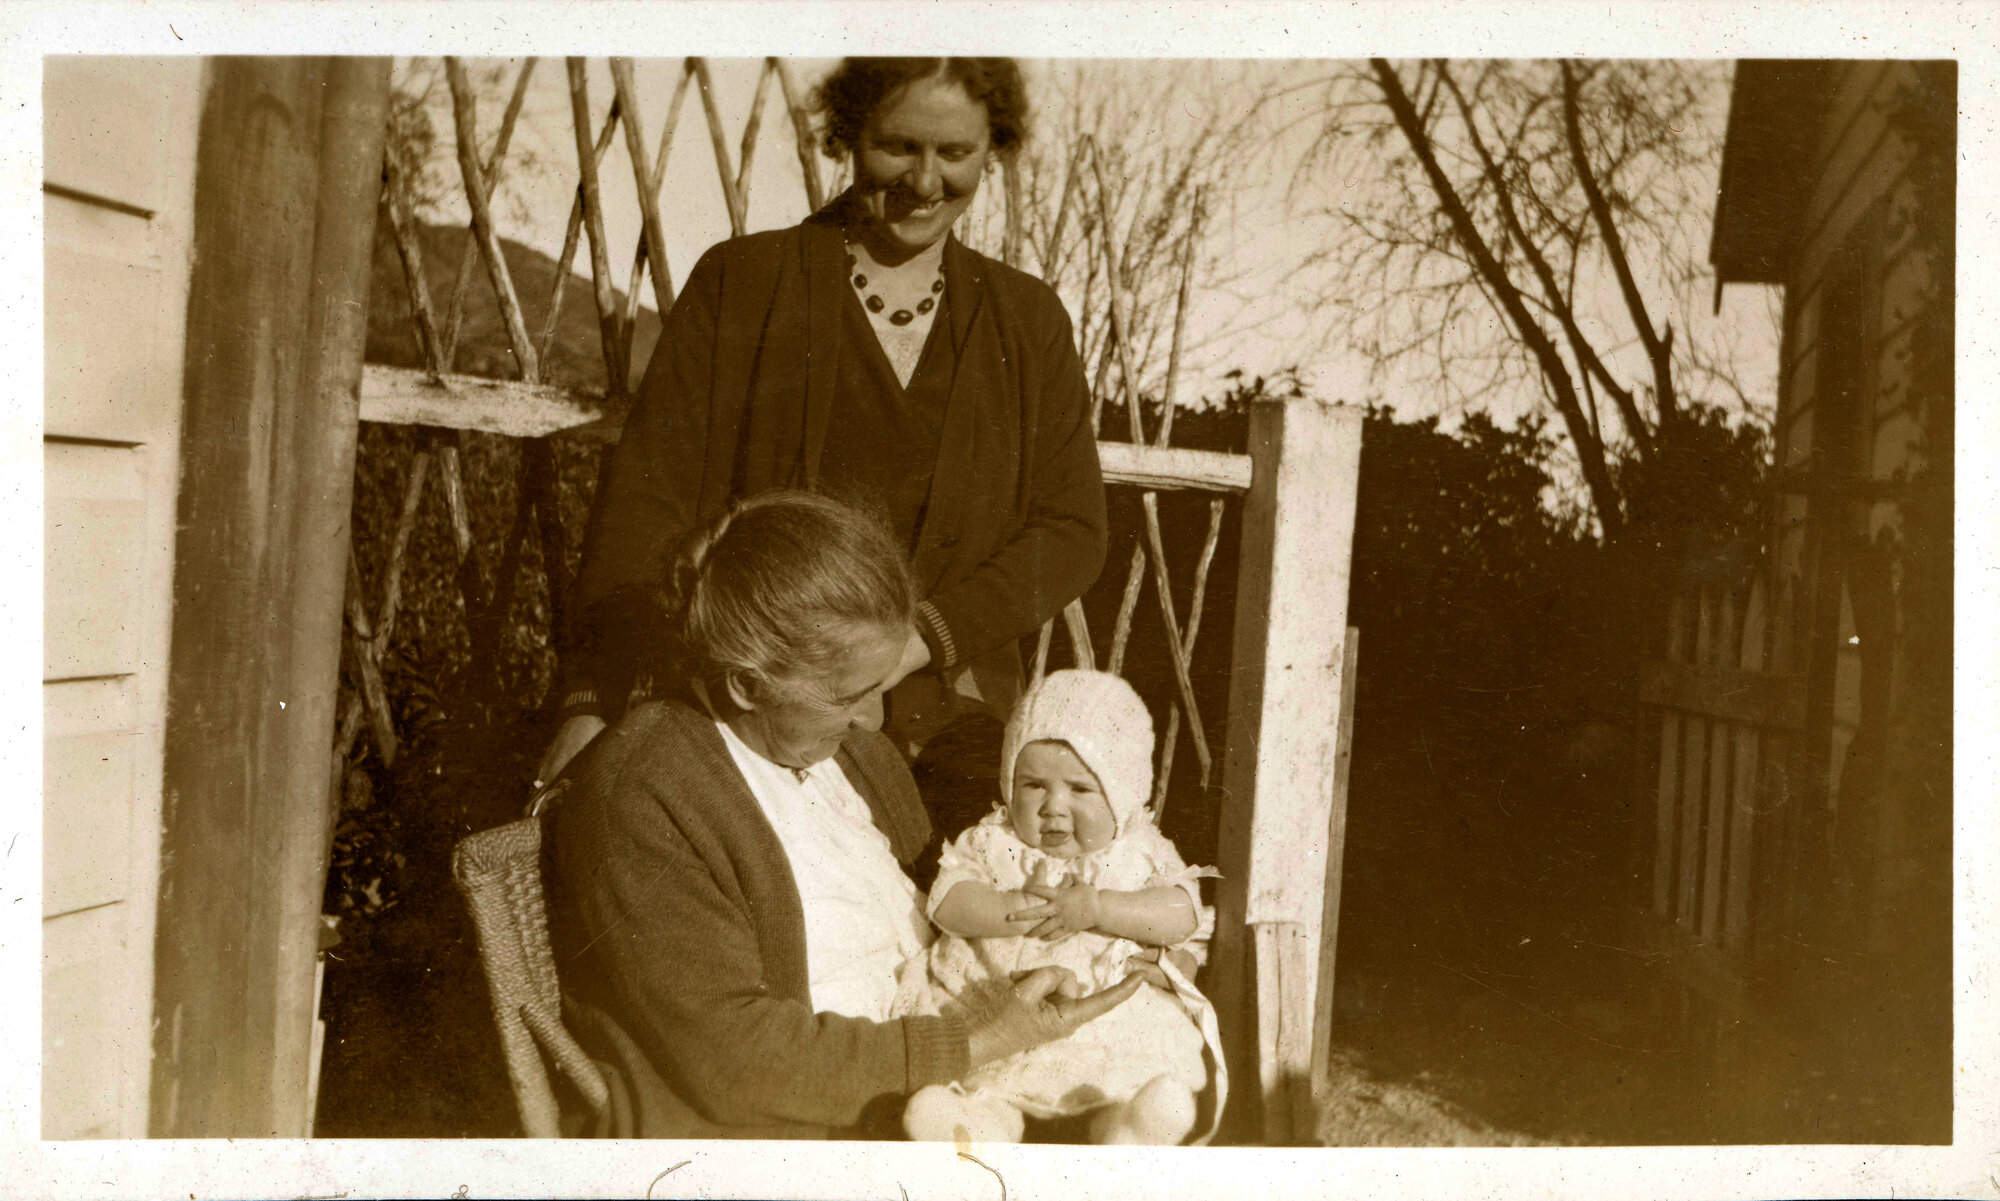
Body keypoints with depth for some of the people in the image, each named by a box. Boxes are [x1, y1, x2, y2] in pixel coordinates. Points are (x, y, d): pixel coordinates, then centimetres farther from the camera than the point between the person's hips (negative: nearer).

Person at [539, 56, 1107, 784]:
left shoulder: (1029, 322, 10)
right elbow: (647, 499, -3)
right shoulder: (738, 284, 3)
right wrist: (592, 702, -13)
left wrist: (923, 638, -10)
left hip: (947, 733, 2)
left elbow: (1073, 531, 5)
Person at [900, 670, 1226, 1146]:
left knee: (1165, 1105, -27)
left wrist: (1096, 908, -19)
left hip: (1119, 1022, 0)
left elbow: (1183, 914, -8)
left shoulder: (1142, 853, 7)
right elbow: (948, 903, -4)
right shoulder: (991, 845, 9)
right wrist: (1019, 908, -19)